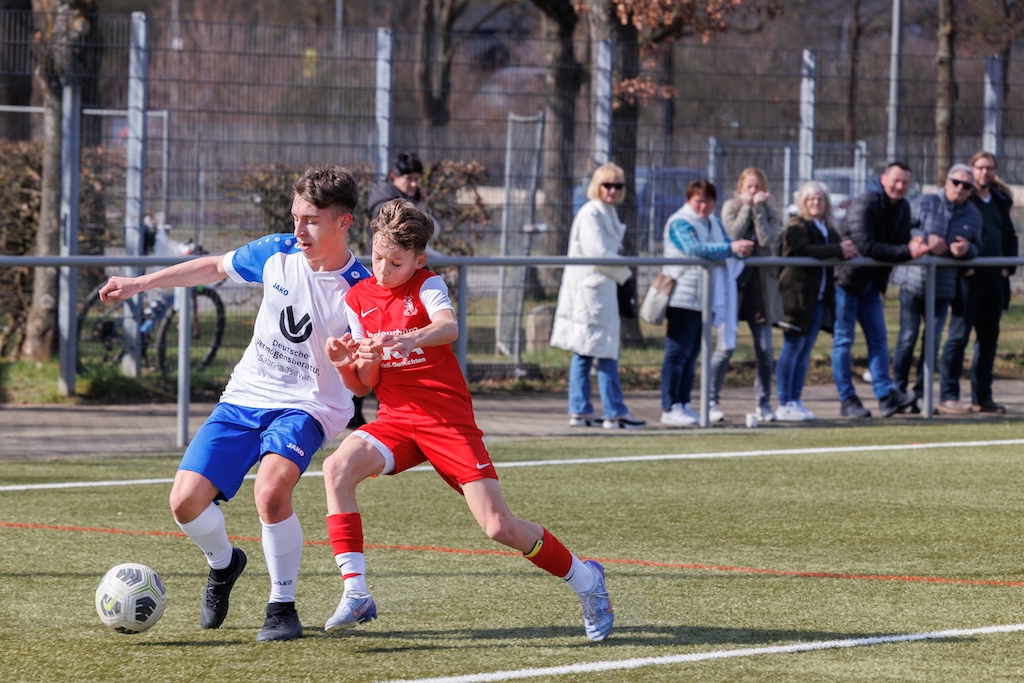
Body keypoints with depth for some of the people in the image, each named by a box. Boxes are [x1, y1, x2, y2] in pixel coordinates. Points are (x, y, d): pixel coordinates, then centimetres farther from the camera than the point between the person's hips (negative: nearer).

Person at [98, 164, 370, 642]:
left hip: (305, 407, -5)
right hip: (245, 397, 5)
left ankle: (282, 607, -11)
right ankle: (223, 563, 29)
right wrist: (141, 283, 18)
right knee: (185, 501, -7)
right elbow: (215, 267, 15)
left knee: (272, 489, -33)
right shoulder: (277, 253, -4)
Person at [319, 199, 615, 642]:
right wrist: (348, 364, -16)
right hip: (396, 419, 4)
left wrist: (410, 338, -51)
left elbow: (449, 327, -30)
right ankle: (356, 594, -22)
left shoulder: (427, 286, -5)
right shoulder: (358, 300, 7)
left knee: (500, 528, -11)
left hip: (449, 419, -4)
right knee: (337, 467, -26)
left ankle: (585, 580, 15)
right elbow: (364, 385, 7)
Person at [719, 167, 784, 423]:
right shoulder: (731, 207, 4)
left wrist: (758, 208, -9)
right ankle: (711, 401, 0)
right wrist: (746, 206, -10)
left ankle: (763, 404, 12)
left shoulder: (769, 213, 9)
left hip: (761, 285, 3)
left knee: (765, 350, 2)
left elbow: (768, 241, -10)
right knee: (725, 347, -7)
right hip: (733, 283, -3)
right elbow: (733, 236, -13)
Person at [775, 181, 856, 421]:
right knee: (792, 349, -5)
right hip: (798, 294, -8)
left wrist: (845, 249, -9)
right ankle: (784, 405, -3)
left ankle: (796, 402, 13)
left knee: (805, 351, 9)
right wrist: (839, 250, -23)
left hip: (819, 299, 8)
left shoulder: (826, 228, 19)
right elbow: (803, 250, -23)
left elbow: (836, 246, 14)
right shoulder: (797, 226, -7)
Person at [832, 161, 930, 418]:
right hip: (845, 279, -8)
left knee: (878, 338, 3)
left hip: (871, 282, 8)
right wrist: (906, 252, -33)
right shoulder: (864, 206, -21)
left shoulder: (902, 208, 6)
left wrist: (913, 247, -18)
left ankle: (886, 395, 0)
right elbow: (867, 246, -30)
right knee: (843, 339, -3)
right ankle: (847, 399, 0)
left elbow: (900, 243, 6)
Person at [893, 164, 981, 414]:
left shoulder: (973, 215, 7)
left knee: (933, 342, 4)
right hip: (914, 280, -3)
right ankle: (898, 392, 8)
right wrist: (926, 238, -17)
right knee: (907, 338, -2)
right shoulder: (924, 203, -2)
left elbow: (976, 248, 11)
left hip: (943, 287, 3)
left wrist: (967, 249, -13)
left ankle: (921, 395, 12)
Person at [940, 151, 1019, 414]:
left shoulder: (1000, 202, 16)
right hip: (969, 277, -7)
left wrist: (1008, 265, 9)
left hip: (995, 277, 7)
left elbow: (1010, 237, 23)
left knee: (988, 338, 8)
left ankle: (982, 397, 14)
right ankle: (948, 395, -6)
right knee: (959, 335, -7)